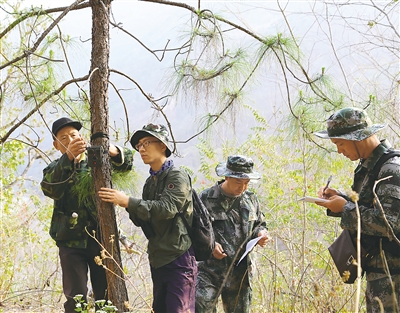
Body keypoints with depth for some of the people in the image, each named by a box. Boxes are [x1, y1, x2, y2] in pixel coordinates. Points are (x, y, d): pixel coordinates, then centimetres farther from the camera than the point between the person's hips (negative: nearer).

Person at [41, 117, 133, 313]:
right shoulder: (55, 169, 9)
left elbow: (126, 162, -4)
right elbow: (50, 189, -15)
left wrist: (112, 151, -28)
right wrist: (68, 157, -30)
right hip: (72, 240, -1)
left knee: (106, 296, 1)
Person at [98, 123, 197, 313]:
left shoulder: (178, 177, -9)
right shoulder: (150, 182, 16)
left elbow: (167, 208, -24)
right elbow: (141, 221, 15)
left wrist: (127, 201, -25)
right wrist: (131, 209, -6)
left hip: (179, 259, -8)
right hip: (157, 260, 8)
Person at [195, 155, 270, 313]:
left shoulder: (251, 199, 12)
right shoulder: (206, 198, -3)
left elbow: (260, 224, 25)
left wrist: (261, 233, 1)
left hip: (240, 272, 4)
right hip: (210, 270, -4)